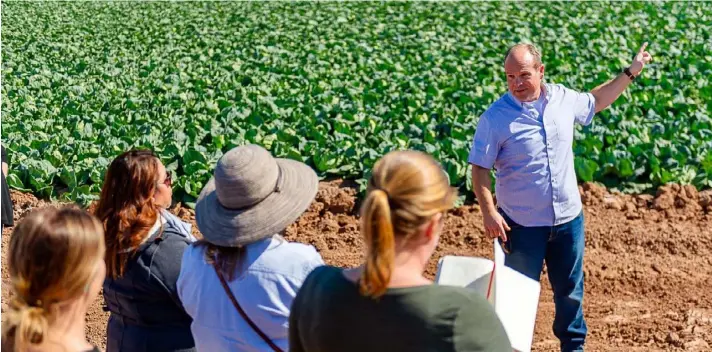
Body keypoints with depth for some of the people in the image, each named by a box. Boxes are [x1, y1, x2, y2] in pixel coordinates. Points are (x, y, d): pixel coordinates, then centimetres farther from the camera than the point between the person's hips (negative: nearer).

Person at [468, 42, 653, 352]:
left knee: (570, 290, 20)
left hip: (568, 218, 4)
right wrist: (488, 212, -22)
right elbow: (480, 169, -12)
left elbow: (596, 101, 21)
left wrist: (631, 72, 21)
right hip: (522, 224, -4)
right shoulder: (496, 117, -15)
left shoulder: (563, 98, -2)